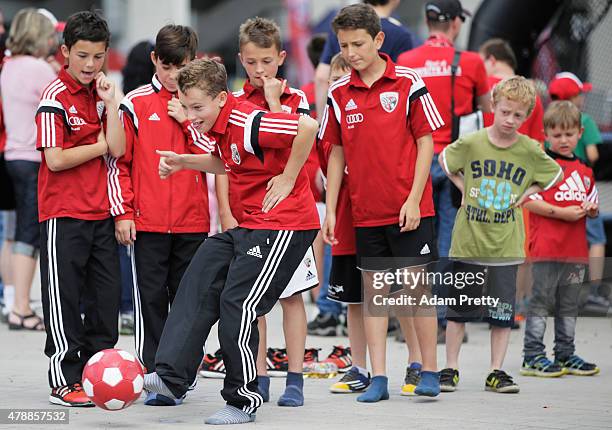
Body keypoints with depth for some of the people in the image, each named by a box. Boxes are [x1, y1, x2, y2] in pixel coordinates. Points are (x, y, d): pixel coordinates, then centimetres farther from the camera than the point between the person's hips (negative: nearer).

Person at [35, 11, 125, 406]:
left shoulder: (100, 94, 9)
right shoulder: (56, 97, -10)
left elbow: (118, 148, -2)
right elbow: (55, 159, -17)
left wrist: (111, 102, -9)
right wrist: (99, 146, -7)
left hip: (101, 212, 7)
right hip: (63, 214, -6)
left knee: (106, 296, 9)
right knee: (64, 299, -2)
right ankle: (64, 382, 2)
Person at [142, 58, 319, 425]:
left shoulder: (248, 123, -22)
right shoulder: (222, 127, 8)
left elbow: (307, 126, -32)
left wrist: (288, 179, -23)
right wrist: (184, 161, 17)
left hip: (285, 225, -10)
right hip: (250, 225, 10)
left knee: (237, 304, -9)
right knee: (198, 284, 7)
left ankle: (243, 401, 3)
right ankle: (172, 377, 9)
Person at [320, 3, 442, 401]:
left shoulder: (408, 84, -5)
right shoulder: (339, 94, 5)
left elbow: (426, 143, -4)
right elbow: (337, 155, 11)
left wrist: (413, 200, -11)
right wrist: (330, 210, 7)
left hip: (409, 210, -4)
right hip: (366, 212, 4)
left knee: (415, 286, -2)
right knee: (373, 289, 5)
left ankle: (429, 372, 6)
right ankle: (378, 378, 7)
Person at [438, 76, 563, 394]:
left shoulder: (530, 151, -4)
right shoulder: (471, 144, -6)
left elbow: (555, 175, 14)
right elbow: (444, 160, 13)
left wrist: (526, 193, 2)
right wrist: (463, 187, 3)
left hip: (505, 246, 1)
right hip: (468, 241, -1)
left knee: (502, 312, 3)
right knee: (459, 308, 7)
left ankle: (496, 373, 12)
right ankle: (451, 369, 16)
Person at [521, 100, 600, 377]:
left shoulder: (584, 170, 16)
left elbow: (592, 205, 25)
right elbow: (528, 201, -13)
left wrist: (591, 209, 1)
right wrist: (561, 212, -16)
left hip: (575, 250, 7)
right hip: (546, 248, -7)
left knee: (569, 304, 12)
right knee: (541, 301, -4)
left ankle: (566, 354, 20)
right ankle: (533, 356, -1)